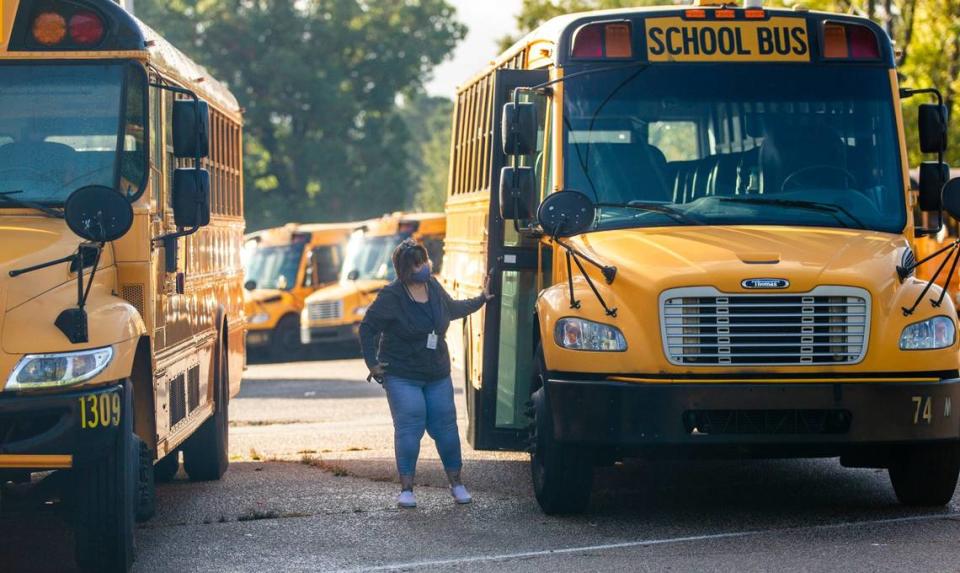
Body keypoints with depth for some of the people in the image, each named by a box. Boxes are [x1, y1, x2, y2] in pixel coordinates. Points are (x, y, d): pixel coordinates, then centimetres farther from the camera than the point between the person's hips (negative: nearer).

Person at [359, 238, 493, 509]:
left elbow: (453, 309, 24)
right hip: (402, 377, -5)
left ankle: (456, 483, 19)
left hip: (437, 375, 5)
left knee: (445, 425, 6)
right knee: (409, 428, -8)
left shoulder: (434, 288, 2)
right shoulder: (391, 296, -14)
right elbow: (367, 328, -7)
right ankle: (406, 488, 2)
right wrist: (372, 363, -9)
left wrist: (481, 300, 29)